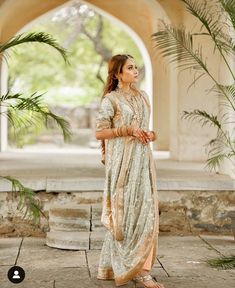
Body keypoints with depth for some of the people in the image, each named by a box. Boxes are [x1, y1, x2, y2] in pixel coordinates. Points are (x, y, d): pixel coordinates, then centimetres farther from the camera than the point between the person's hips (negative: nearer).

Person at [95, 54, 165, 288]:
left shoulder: (142, 97, 15)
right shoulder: (111, 99, -4)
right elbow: (100, 132, -7)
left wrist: (149, 134, 3)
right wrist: (128, 130, -15)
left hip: (142, 159, 7)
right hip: (122, 161, -6)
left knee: (146, 211, 3)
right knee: (126, 213, -4)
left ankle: (140, 268, 11)